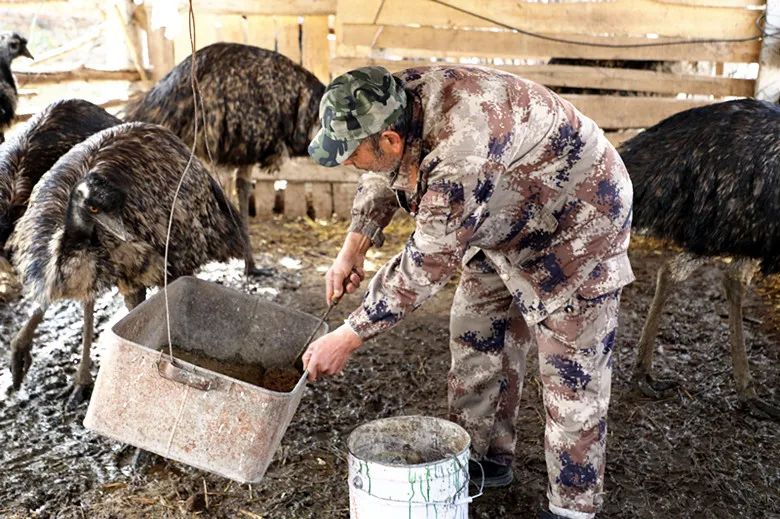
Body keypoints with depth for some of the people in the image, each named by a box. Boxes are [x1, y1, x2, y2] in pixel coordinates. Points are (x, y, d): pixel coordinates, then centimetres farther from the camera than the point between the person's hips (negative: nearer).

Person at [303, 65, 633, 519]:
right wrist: (354, 249, -6)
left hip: (576, 221, -9)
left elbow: (426, 266, -35)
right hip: (505, 221, 9)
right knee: (477, 337, 13)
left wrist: (347, 339, -28)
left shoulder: (463, 154, -41)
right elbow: (382, 176, 5)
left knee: (572, 371, -2)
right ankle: (483, 457, 30)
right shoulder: (400, 101, -15)